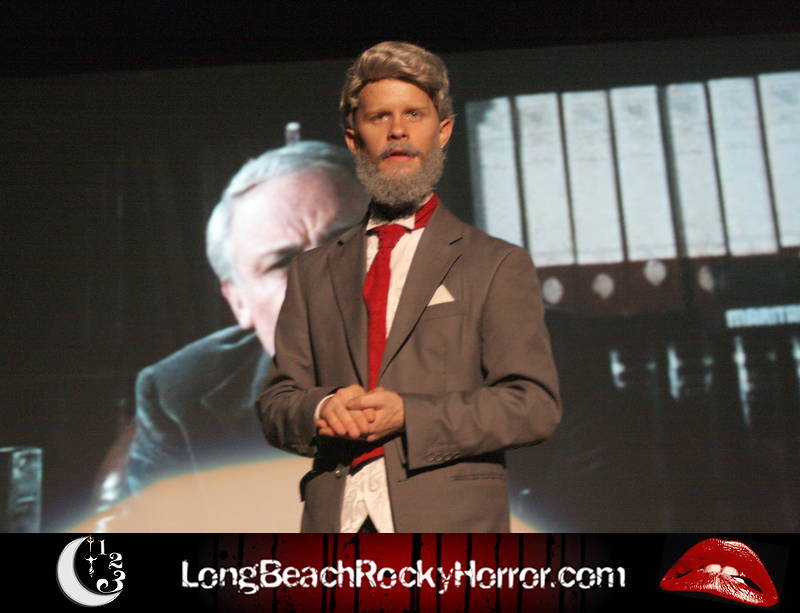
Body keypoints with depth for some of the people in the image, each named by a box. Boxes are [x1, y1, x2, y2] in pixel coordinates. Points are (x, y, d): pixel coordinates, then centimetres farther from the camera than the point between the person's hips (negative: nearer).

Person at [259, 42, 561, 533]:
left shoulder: (498, 265, 7)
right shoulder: (314, 272, 17)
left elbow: (535, 405, -1)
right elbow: (275, 403, 14)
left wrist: (410, 416, -12)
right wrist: (321, 409, -8)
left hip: (451, 528, -2)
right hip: (335, 519, 2)